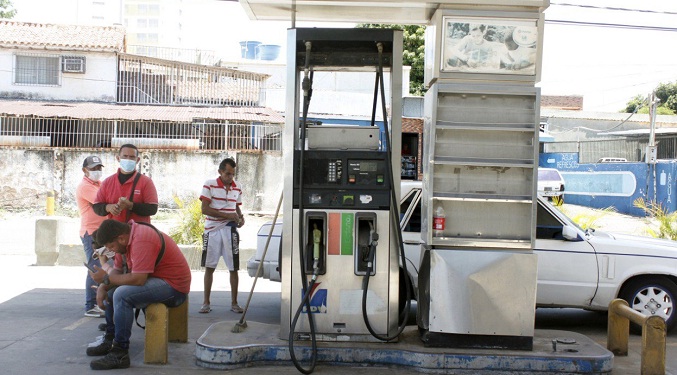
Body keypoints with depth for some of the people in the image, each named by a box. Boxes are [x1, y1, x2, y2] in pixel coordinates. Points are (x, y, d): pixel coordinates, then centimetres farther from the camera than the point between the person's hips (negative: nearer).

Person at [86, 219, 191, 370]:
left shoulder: (142, 240, -25)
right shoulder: (125, 237, 6)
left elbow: (138, 279, -29)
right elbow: (117, 270, 11)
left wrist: (106, 278, -18)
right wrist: (102, 287, -7)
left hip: (173, 286, -11)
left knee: (122, 294, -26)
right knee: (110, 290, 15)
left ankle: (120, 353, -20)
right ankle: (110, 340, 19)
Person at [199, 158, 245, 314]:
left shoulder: (237, 187, 7)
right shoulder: (209, 185, -5)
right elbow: (205, 209, -10)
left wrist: (240, 217, -1)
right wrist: (227, 215, -17)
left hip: (230, 231, 2)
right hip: (212, 231, -2)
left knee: (233, 268, 1)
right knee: (209, 267, 6)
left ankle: (234, 303, 11)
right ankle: (206, 302, 15)